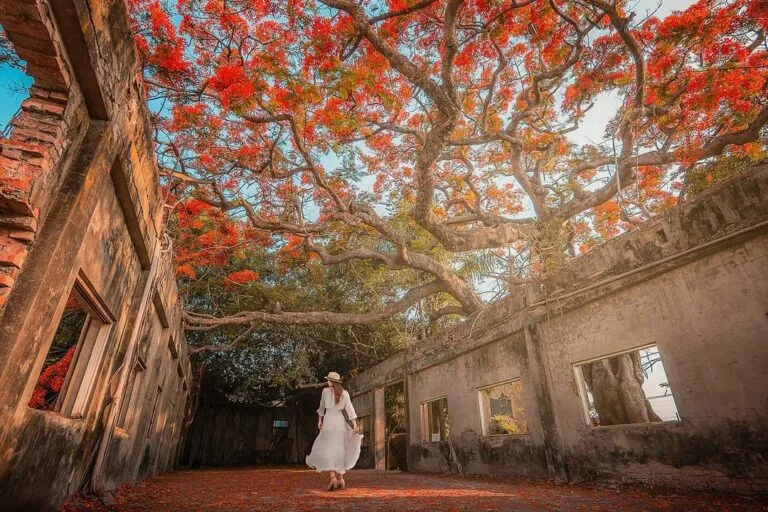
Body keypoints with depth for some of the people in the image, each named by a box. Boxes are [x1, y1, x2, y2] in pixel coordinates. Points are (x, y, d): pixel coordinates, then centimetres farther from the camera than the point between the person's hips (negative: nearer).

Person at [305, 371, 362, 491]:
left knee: (328, 449, 1)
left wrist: (320, 420, 18)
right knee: (339, 449, 11)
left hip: (329, 421, -2)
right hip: (340, 422, 2)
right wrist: (354, 423, -9)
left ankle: (333, 476, -13)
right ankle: (340, 478, 16)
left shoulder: (325, 391, -4)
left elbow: (322, 407, 6)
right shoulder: (344, 393, -2)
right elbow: (349, 408, -8)